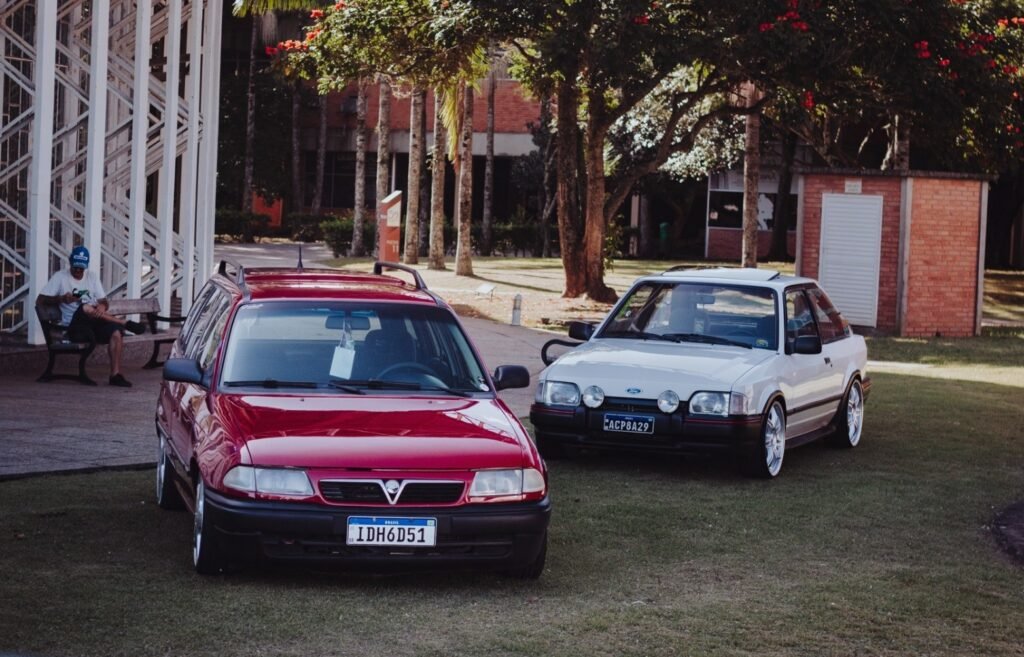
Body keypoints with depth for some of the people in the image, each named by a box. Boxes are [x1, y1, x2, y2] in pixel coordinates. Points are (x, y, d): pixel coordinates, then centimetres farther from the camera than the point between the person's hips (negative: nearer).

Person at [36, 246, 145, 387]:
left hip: (95, 323, 4)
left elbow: (104, 302, 12)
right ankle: (125, 323, -21)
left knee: (116, 331, -27)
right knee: (85, 308, -37)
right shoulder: (60, 277, 5)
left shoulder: (92, 277, 18)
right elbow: (40, 300, -2)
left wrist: (102, 306, -14)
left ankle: (115, 374, -25)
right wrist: (62, 299, -17)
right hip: (75, 326, -4)